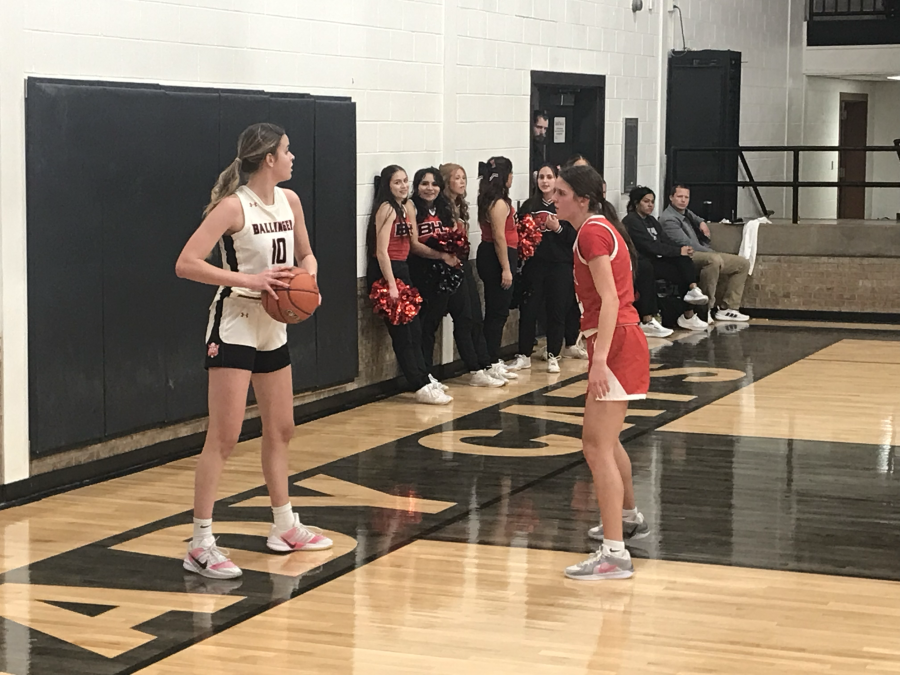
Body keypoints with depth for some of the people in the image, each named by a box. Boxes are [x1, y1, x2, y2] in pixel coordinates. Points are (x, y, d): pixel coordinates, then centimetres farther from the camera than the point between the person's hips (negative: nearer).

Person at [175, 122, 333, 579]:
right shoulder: (234, 206, -16)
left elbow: (304, 254, 19)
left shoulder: (289, 201, 5)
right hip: (235, 325, -8)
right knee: (224, 436, -10)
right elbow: (186, 264, -22)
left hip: (273, 327, 8)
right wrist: (248, 279, -27)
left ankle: (284, 527, 31)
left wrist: (308, 279, -3)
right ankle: (201, 545, -6)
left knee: (280, 429, 16)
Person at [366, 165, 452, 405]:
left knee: (414, 329, 14)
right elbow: (381, 251, -18)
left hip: (402, 269, 9)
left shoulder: (406, 207, 13)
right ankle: (422, 388, -3)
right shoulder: (386, 209, -13)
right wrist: (391, 285, -22)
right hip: (385, 271, -9)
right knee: (402, 333, -5)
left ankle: (424, 378, 24)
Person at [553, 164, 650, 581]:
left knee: (598, 448, -15)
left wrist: (600, 359, -30)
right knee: (607, 440, 26)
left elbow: (609, 299, -22)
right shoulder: (600, 226, 17)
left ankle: (614, 554, -19)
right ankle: (628, 519, 45)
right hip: (621, 339, 11)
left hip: (615, 343, -11)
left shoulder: (592, 232, -14)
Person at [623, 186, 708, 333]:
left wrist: (683, 250, -10)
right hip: (640, 264, -8)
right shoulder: (631, 221, -8)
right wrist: (678, 251, -17)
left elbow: (666, 241, 11)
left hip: (653, 261, 8)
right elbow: (651, 246, -17)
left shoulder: (651, 221, 21)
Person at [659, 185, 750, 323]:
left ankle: (726, 308, -3)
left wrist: (702, 223, 22)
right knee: (714, 259, -42)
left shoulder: (687, 213, 21)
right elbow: (686, 244, -18)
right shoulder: (668, 219, -9)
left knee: (743, 263, 4)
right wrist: (711, 252, -16)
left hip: (705, 253, 10)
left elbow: (696, 218, 47)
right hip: (687, 257, -10)